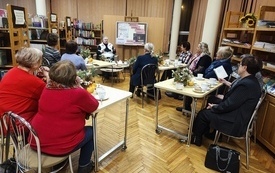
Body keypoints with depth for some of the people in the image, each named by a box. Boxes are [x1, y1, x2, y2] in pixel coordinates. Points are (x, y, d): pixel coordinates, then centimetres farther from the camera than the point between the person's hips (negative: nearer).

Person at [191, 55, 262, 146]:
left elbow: (228, 105, -24)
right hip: (239, 116, 10)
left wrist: (214, 107, -9)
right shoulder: (251, 81, 3)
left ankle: (196, 138, 21)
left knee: (203, 114, -1)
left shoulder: (246, 85, -28)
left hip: (236, 123, -10)